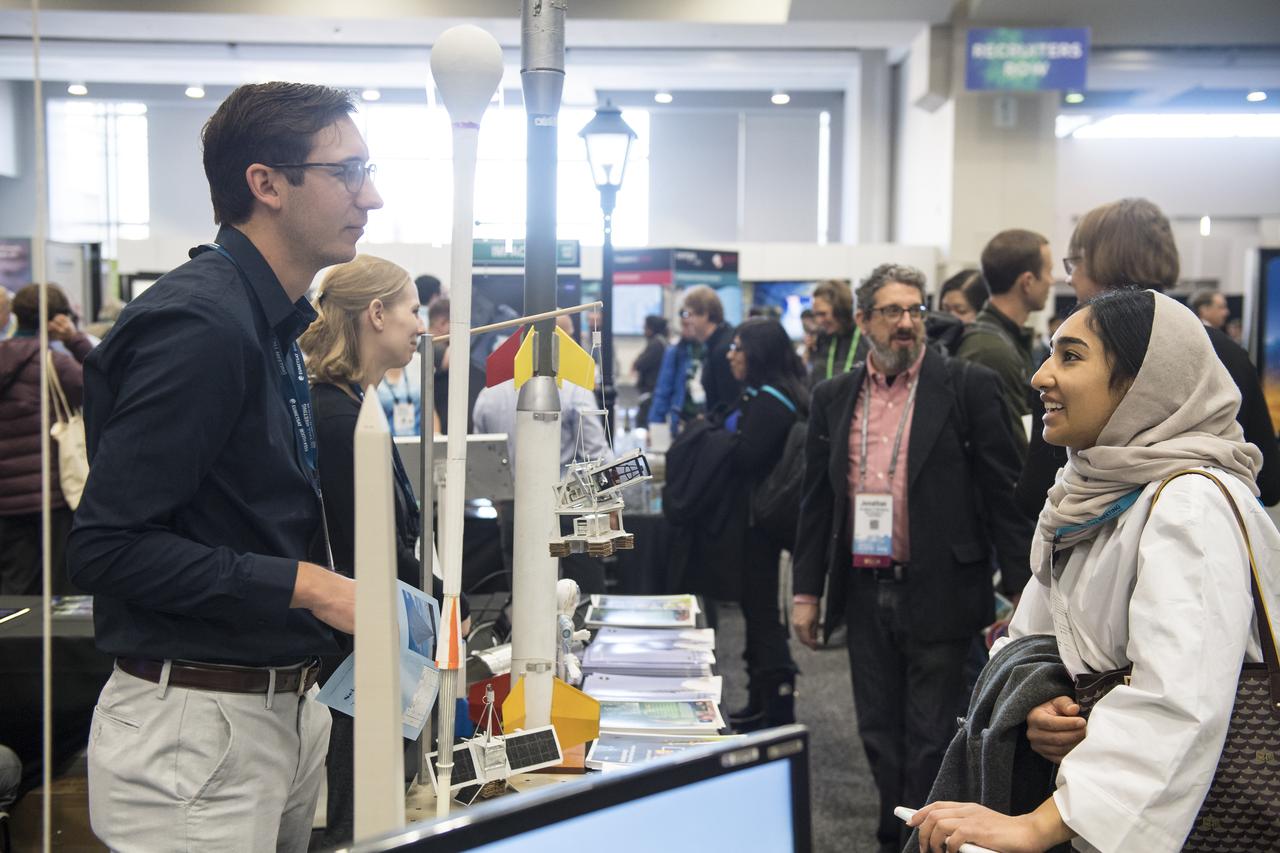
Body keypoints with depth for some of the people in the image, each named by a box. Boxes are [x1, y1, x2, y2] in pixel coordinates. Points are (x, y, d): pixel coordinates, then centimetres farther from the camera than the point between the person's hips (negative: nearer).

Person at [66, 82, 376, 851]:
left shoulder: (271, 325, 11)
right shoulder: (199, 324, -19)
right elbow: (105, 546, -22)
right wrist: (304, 586, -22)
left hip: (283, 713, 9)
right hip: (196, 729, -9)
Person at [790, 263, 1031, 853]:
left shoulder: (968, 386, -5)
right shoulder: (833, 398, 7)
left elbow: (1004, 492, -5)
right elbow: (817, 499, 11)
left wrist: (1019, 592, -8)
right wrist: (806, 591, 9)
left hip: (937, 595, -4)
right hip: (864, 593, 4)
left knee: (930, 739, 4)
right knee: (879, 736, 14)